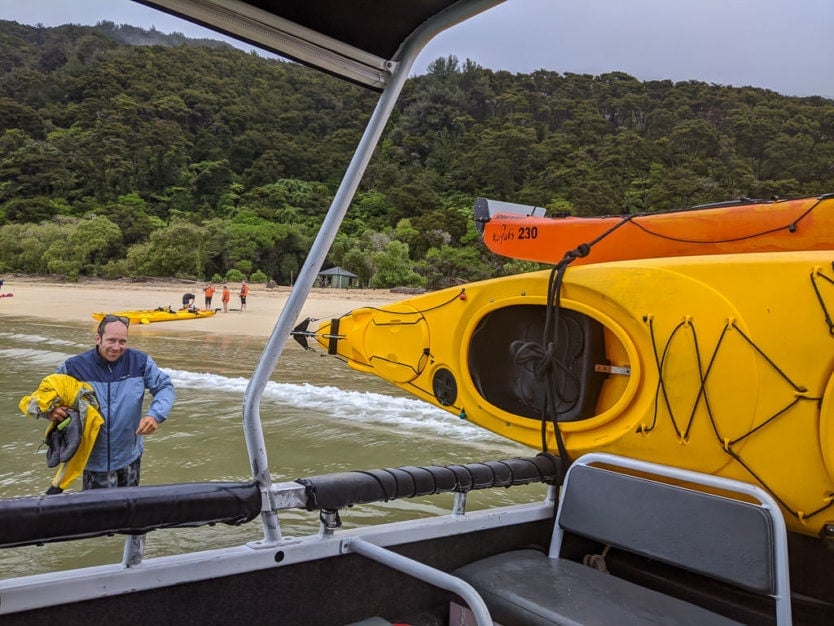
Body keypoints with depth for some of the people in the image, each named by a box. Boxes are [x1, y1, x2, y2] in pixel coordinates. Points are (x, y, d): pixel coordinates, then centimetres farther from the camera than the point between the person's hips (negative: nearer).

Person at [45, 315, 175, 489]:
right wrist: (49, 410, -18)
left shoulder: (140, 362, -8)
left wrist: (155, 415, -18)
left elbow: (165, 386, -1)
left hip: (131, 455, 2)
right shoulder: (74, 367, -10)